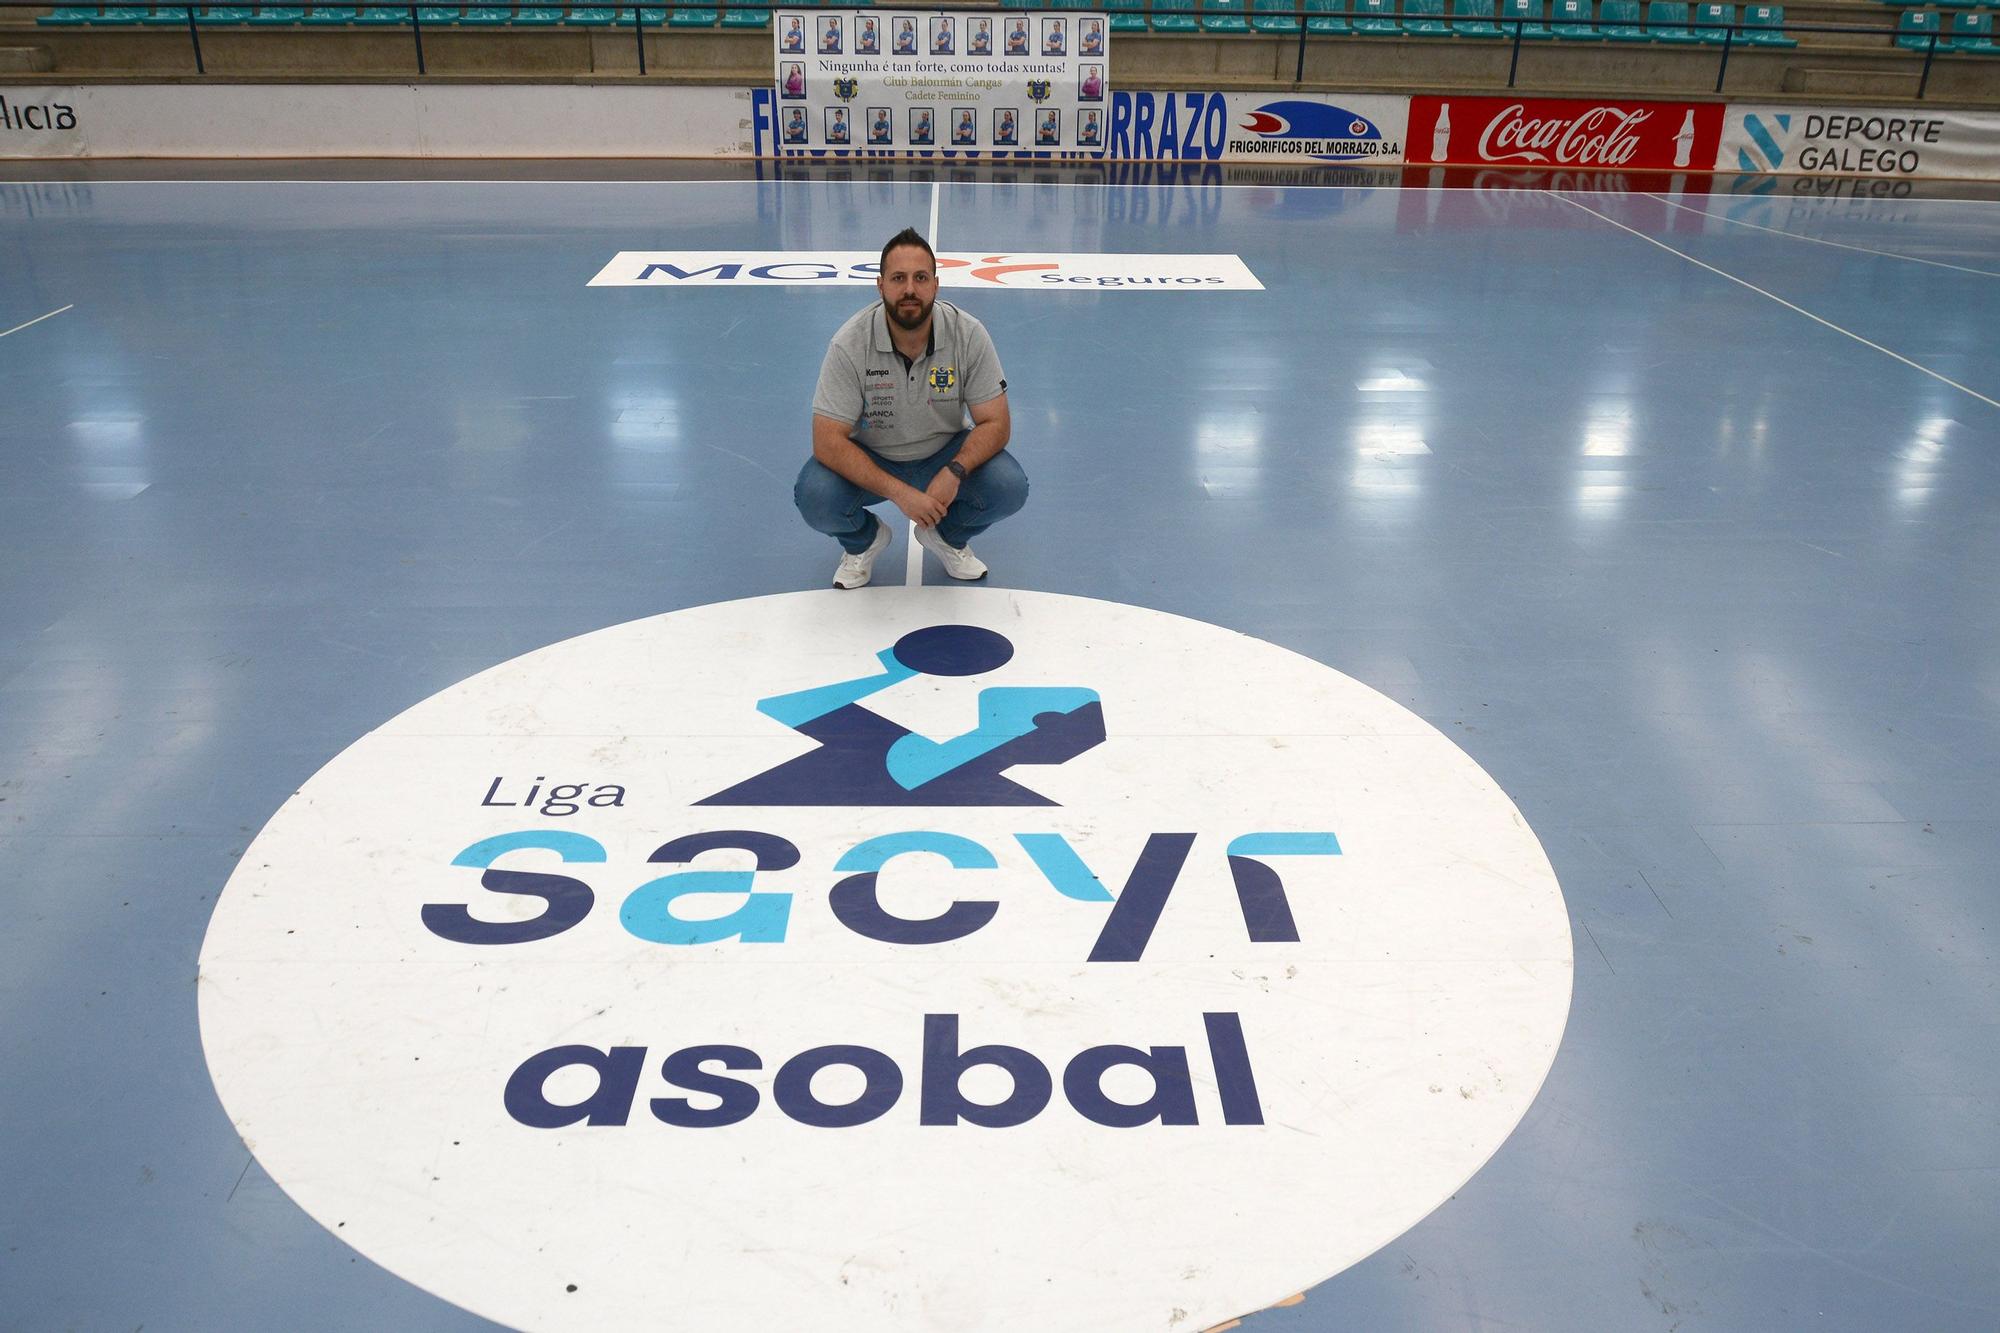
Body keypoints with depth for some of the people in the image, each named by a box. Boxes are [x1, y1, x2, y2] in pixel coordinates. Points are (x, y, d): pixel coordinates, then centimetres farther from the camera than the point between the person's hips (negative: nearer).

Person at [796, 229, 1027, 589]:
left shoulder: (968, 335, -20)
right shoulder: (850, 343, -24)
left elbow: (995, 423, -16)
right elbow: (828, 441, -26)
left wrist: (954, 472, -35)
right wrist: (898, 492, -37)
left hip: (945, 454, 1)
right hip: (870, 459, -1)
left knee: (1009, 487, -25)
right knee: (814, 496, -30)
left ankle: (948, 538, 10)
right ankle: (863, 541, 8)